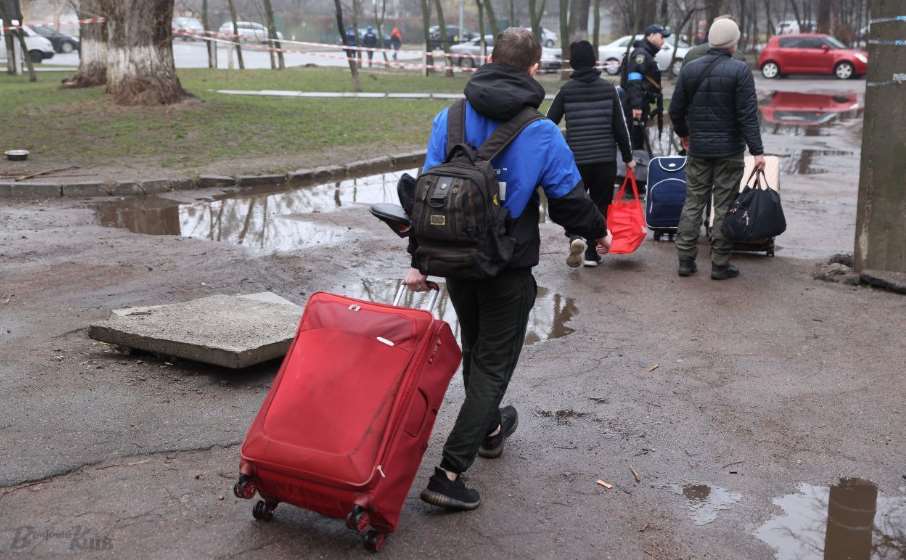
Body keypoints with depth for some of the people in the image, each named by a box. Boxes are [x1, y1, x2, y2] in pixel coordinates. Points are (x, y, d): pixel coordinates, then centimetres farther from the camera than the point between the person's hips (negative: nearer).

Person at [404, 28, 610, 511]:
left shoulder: (449, 119, -3)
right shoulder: (542, 134, -13)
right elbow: (570, 199, -5)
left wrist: (418, 258, 4)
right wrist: (597, 233, 15)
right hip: (509, 268, -4)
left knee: (474, 350, 24)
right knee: (493, 363, 4)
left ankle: (489, 429, 47)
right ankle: (449, 475, -3)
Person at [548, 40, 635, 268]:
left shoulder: (566, 90, -1)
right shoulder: (608, 88, 0)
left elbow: (550, 123, 1)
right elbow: (620, 125, 0)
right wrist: (628, 157, 8)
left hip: (576, 159, 0)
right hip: (606, 158, 0)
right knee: (600, 204, 11)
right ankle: (592, 253, 11)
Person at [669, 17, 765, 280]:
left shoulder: (689, 69, 3)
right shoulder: (740, 70, -10)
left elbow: (676, 109, 8)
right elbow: (748, 115, -14)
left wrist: (683, 134, 25)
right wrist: (757, 150, -13)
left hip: (698, 149, 4)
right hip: (729, 150, -4)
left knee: (693, 202, 11)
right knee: (724, 207, 3)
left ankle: (685, 260, 12)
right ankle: (720, 264, 7)